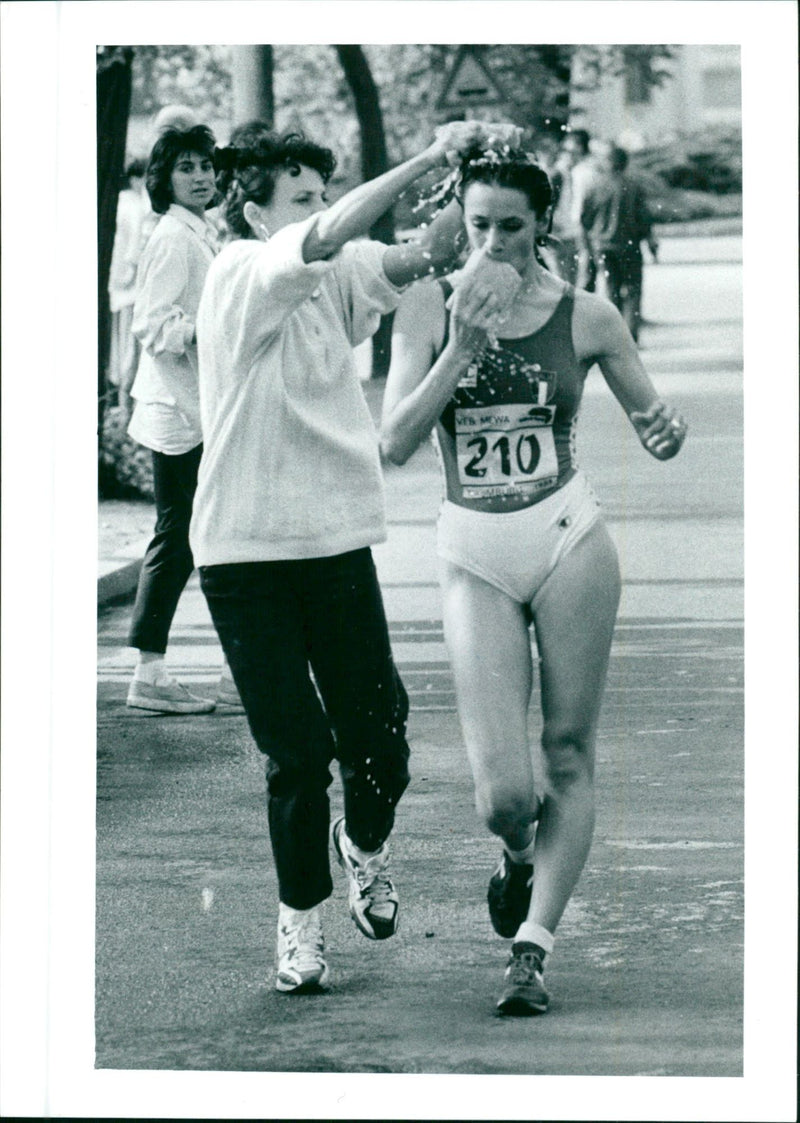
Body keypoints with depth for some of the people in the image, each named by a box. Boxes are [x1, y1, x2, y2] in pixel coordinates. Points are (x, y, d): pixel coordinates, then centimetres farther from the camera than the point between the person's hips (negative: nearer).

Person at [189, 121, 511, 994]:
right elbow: (325, 240, -28)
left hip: (337, 540, 5)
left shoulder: (334, 280, 6)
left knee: (377, 736, 2)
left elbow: (422, 257, -7)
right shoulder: (239, 276, -11)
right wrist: (429, 159, -30)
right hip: (247, 551, -5)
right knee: (296, 752, -2)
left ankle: (363, 844, 35)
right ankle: (300, 919, 17)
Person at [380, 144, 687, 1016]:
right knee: (503, 795, -6)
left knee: (569, 757, 1)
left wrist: (663, 432, -13)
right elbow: (395, 442, -8)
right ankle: (520, 857, 29)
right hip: (473, 557, 0)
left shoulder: (585, 317, 1)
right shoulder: (429, 308, 1)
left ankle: (532, 946, 12)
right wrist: (461, 348, -17)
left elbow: (652, 427, 11)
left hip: (568, 536, 0)